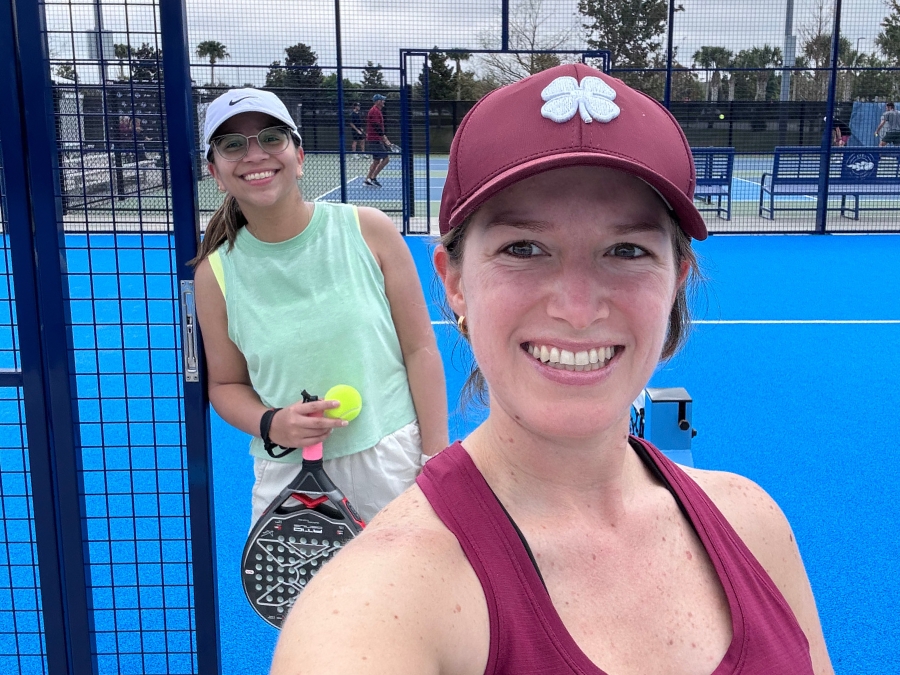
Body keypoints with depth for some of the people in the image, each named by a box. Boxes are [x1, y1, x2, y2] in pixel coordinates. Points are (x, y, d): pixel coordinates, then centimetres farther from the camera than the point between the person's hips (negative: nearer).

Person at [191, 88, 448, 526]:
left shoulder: (368, 230, -6)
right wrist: (271, 425, -12)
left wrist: (436, 459, -6)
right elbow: (225, 385, 9)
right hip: (288, 477, 1)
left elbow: (420, 350, -3)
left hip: (394, 461, 0)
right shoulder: (216, 273, -3)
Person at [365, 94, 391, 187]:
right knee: (386, 158, -9)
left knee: (377, 160, 13)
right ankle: (373, 178, -7)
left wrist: (384, 138, 21)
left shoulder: (377, 111, 18)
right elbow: (377, 127, -21)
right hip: (375, 139, -10)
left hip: (375, 139, 10)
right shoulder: (375, 111, -15)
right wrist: (385, 139, -19)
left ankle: (368, 179, 16)